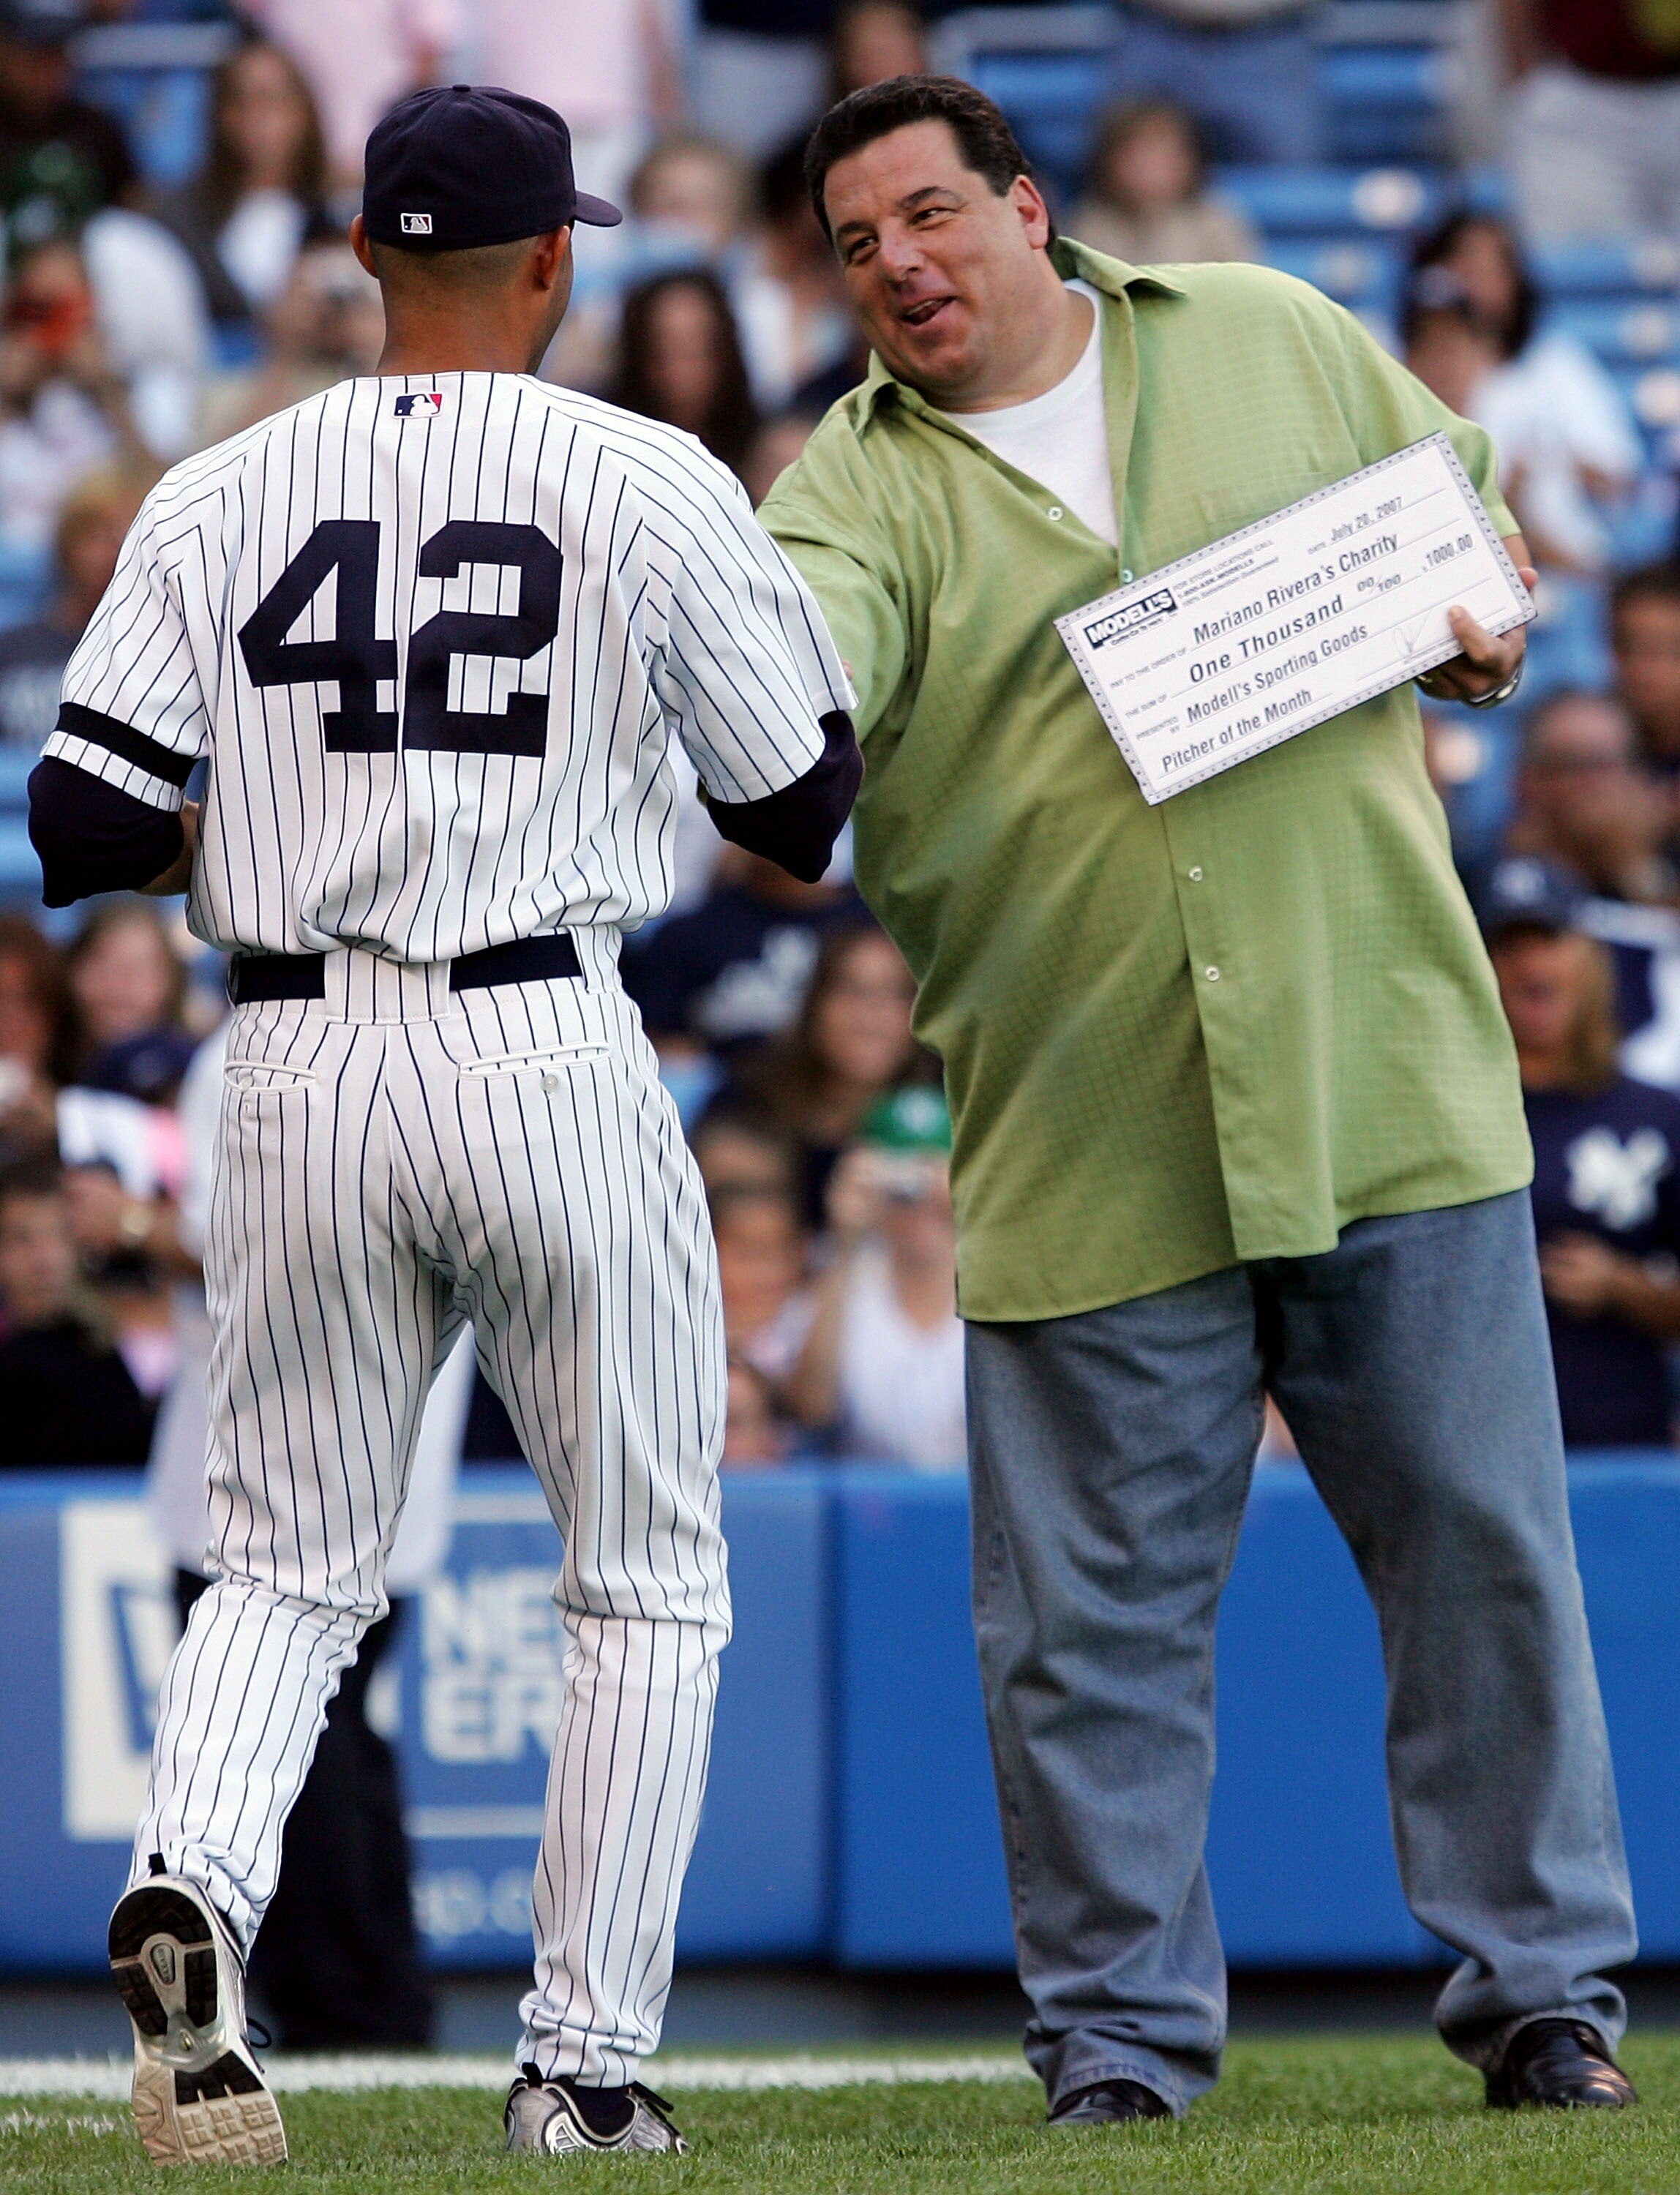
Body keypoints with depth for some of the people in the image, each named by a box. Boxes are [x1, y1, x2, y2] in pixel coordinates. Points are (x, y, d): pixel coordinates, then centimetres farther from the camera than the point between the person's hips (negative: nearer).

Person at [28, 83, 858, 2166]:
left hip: (298, 1061, 2)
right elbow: (807, 813, 3)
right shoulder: (650, 485, -2)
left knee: (285, 1564, 13)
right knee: (647, 1579, 11)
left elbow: (79, 828, 1)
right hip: (550, 1055, -2)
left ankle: (186, 1889, -16)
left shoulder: (218, 498, 5)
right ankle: (586, 2061, 7)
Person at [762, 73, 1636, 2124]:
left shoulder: (1271, 338, 8)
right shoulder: (858, 490, 1)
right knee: (1093, 1622, 2)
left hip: (1387, 1084, 1)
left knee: (1480, 1553, 5)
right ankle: (1119, 2036, 13)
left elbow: (1458, 483, 23)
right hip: (1080, 1147, -1)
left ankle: (1545, 1987, 16)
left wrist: (1481, 611, 2)